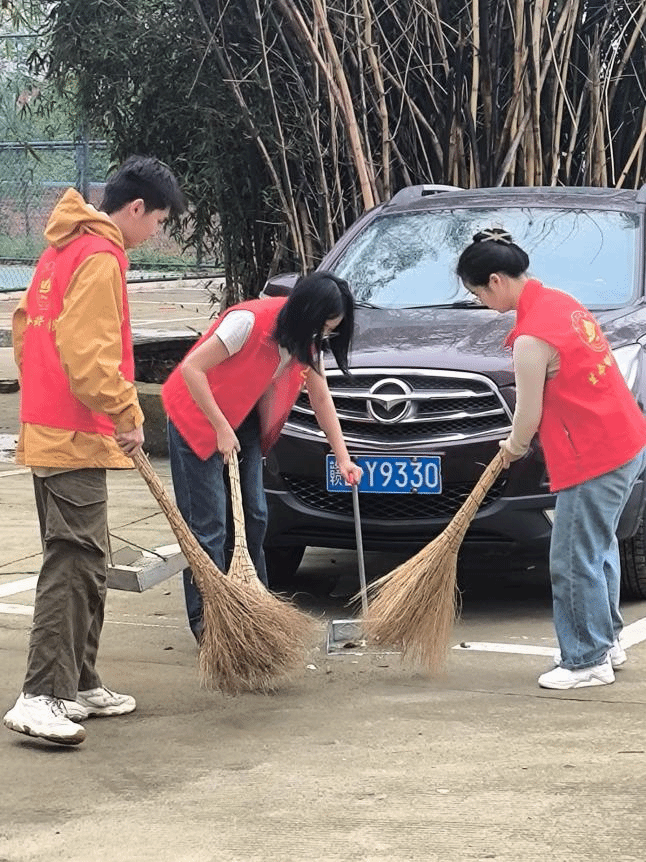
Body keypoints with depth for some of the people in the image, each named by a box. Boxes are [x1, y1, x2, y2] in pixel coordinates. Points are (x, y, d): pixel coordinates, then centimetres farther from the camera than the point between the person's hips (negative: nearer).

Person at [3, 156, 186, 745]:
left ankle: (80, 685, 21)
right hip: (75, 440, -10)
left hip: (49, 429, 10)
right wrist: (127, 412, -15)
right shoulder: (100, 256, -15)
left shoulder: (66, 248, 17)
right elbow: (88, 353, -23)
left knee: (85, 565, 15)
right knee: (73, 564, -12)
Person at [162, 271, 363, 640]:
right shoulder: (249, 321, -29)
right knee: (208, 523, -9)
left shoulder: (306, 338, -5)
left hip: (243, 422, 8)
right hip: (197, 417, -8)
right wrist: (221, 429, -24)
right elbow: (191, 368, -27)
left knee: (254, 516, 6)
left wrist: (343, 457, 4)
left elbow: (321, 398, 6)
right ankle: (206, 619, -3)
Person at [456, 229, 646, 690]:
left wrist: (514, 447, 10)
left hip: (594, 460, -10)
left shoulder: (532, 340, -21)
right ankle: (607, 640, 33)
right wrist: (520, 440, 18)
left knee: (574, 562, 0)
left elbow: (530, 415, -11)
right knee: (598, 548, 22)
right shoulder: (561, 302, 8)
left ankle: (587, 661, 9)